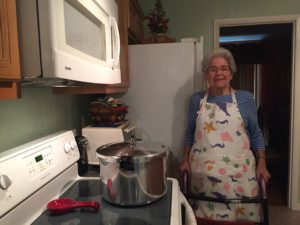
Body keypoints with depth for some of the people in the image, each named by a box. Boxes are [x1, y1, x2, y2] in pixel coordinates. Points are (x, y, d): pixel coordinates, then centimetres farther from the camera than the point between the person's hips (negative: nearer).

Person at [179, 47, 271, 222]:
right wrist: (186, 160, 5)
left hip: (238, 173, 0)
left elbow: (255, 134, 7)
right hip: (203, 174, 1)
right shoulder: (197, 100, 3)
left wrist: (261, 163, 0)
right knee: (205, 216, 11)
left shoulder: (245, 98, 2)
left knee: (242, 215, 9)